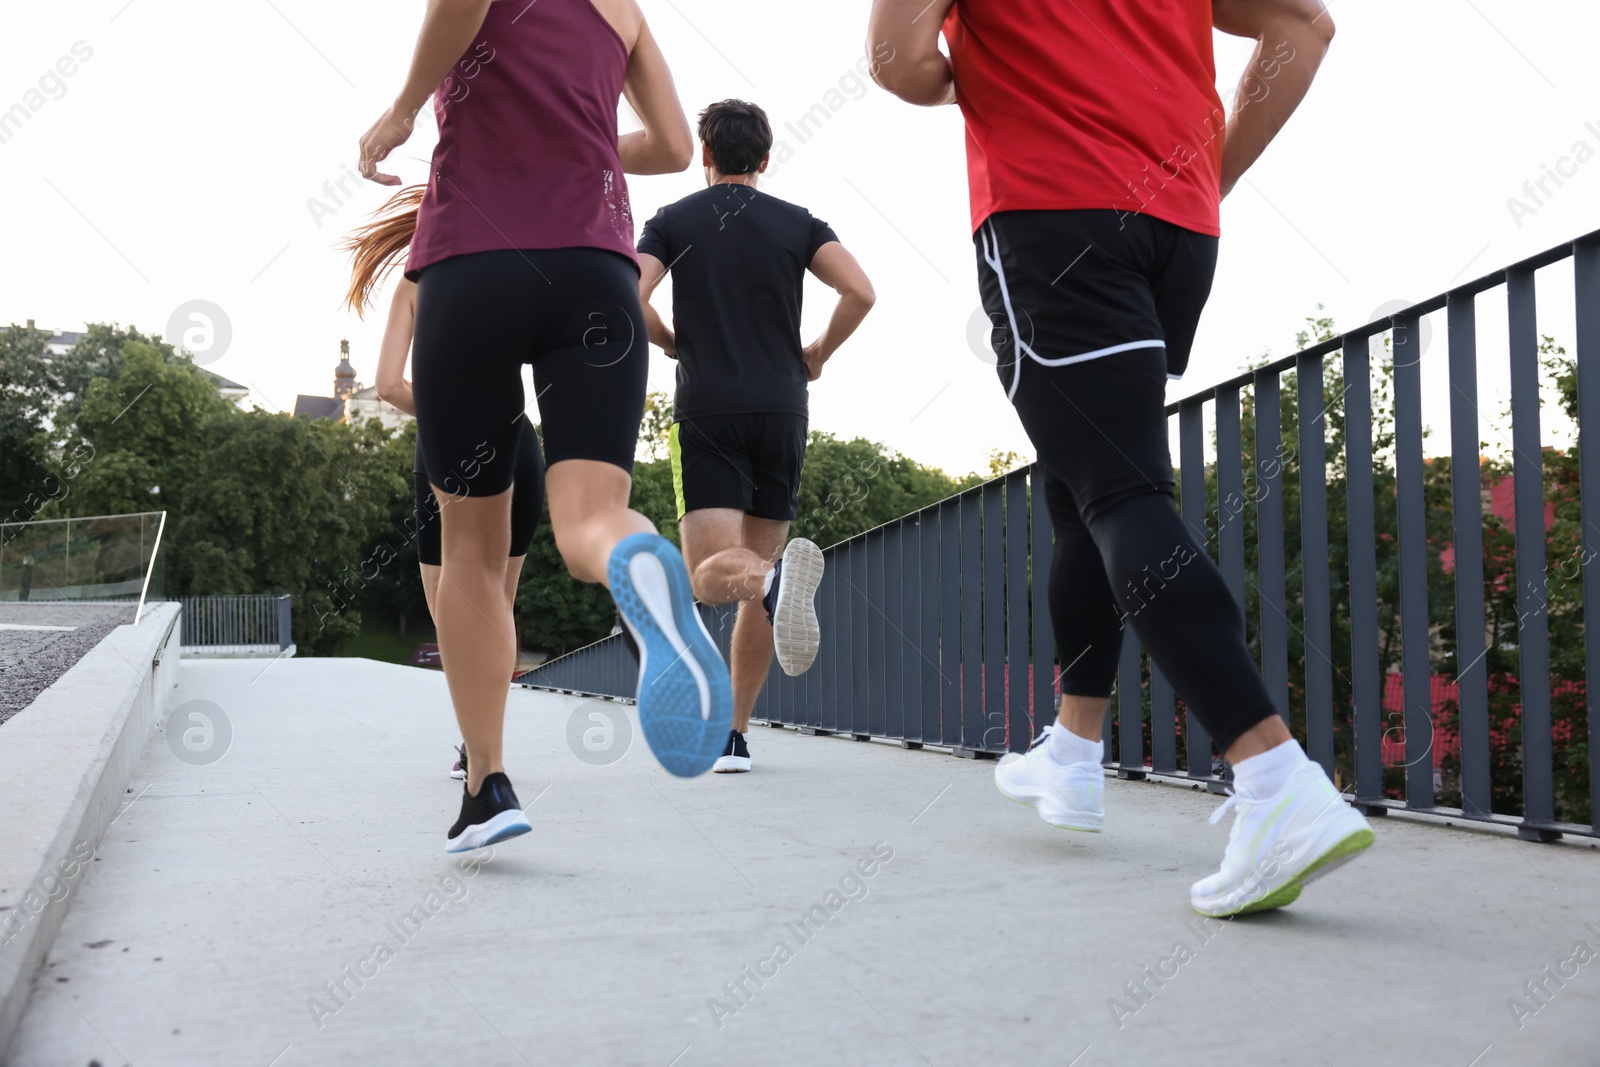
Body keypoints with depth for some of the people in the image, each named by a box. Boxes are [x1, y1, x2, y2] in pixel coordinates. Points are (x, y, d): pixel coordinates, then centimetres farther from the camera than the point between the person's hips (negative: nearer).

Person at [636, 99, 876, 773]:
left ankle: (774, 577, -43)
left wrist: (672, 344, 13)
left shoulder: (672, 221, 8)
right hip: (782, 411, 2)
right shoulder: (798, 223, 9)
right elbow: (860, 293, -6)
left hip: (706, 413, -2)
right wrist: (817, 356, 10)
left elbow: (629, 301, -7)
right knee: (756, 571, 10)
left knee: (714, 575, -6)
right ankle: (732, 736, 10)